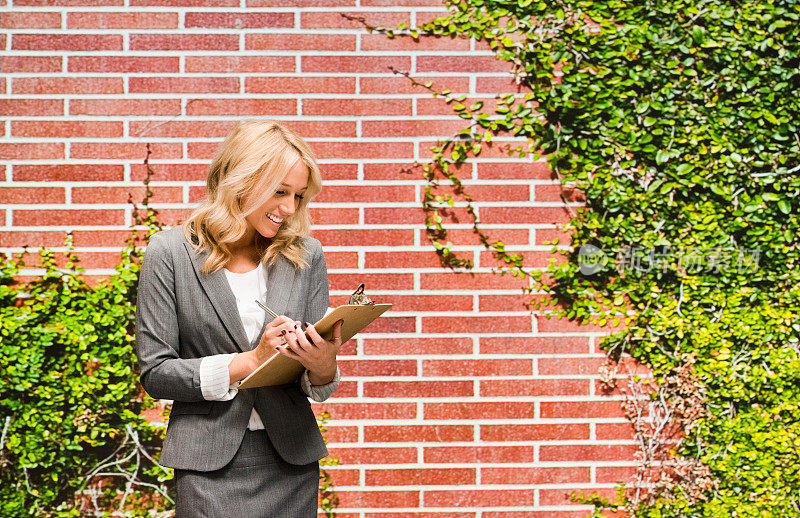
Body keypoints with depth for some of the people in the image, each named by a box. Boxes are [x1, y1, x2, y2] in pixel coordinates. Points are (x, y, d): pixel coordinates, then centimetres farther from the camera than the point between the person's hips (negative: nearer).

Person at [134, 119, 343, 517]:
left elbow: (317, 386, 8)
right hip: (211, 469, -3)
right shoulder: (170, 252, -5)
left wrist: (324, 368, -16)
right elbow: (154, 372, -8)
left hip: (292, 462, 3)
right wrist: (249, 361, -17)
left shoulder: (306, 254, 3)